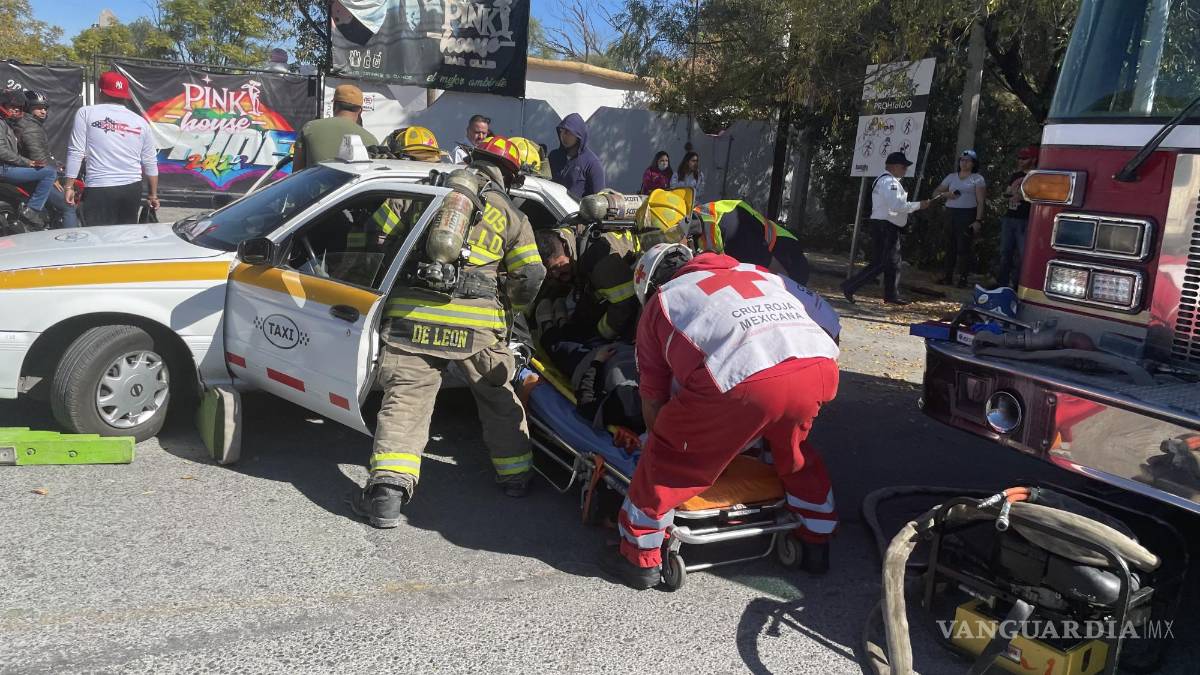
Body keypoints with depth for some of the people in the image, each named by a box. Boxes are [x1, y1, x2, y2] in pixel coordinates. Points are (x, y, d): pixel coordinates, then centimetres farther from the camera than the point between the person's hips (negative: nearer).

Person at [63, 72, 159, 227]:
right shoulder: (140, 121, 9)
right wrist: (153, 195, 20)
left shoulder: (86, 113, 0)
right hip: (132, 189, 4)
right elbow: (150, 163, 11)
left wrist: (69, 186, 0)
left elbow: (75, 153, -5)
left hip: (99, 190, -4)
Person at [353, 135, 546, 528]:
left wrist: (400, 282, 31)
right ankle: (515, 476, 30)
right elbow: (530, 276, 4)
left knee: (406, 397, 1)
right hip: (476, 320, 0)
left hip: (413, 312, 0)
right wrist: (510, 311, 23)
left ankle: (388, 489, -13)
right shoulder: (510, 215, 12)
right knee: (498, 397, 18)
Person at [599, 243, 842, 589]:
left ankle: (640, 558, 30)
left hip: (740, 380, -4)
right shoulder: (759, 273, 36)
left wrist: (661, 437, 44)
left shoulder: (659, 304, 27)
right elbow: (828, 319, 32)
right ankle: (816, 542, 48)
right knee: (795, 452, 34)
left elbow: (653, 402, 27)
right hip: (820, 366, 5)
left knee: (667, 459, 18)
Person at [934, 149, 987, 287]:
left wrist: (978, 221, -14)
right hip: (950, 214, 4)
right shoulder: (951, 177, 14)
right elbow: (935, 192, 16)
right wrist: (946, 194, -6)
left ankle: (963, 278, -1)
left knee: (963, 247, -7)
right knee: (950, 246, 6)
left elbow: (981, 201, -5)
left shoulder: (977, 179, 1)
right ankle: (948, 276, 12)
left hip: (967, 215, -4)